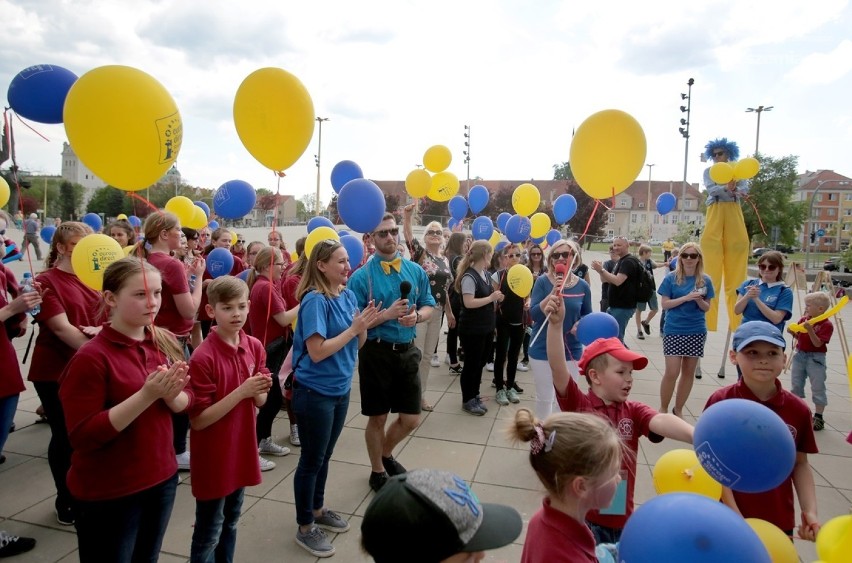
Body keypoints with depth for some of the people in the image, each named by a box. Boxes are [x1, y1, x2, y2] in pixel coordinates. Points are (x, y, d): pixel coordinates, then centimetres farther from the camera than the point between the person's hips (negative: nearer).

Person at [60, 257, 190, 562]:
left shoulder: (166, 343, -2)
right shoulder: (91, 357, -18)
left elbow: (184, 404, 5)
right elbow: (82, 436, -19)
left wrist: (171, 395, -18)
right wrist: (146, 395, -28)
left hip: (162, 478, 5)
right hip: (107, 494, -5)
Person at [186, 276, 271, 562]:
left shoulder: (255, 347, -4)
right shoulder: (203, 357, -22)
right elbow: (198, 420, -20)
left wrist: (260, 391, -18)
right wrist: (241, 391, -28)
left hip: (241, 449, 6)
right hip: (213, 458, -6)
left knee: (230, 523, 24)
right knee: (209, 533, 12)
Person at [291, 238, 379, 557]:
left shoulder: (348, 295, 2)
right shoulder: (315, 300, -20)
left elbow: (357, 344, 6)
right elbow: (316, 352, -25)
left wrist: (364, 326, -13)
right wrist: (353, 328, -23)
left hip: (340, 388, 7)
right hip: (315, 392, -7)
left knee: (324, 456, 22)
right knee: (311, 460, 8)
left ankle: (318, 510, 41)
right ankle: (305, 528, 26)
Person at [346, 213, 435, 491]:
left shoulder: (416, 270, 3)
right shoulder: (361, 276, -10)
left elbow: (428, 306, 8)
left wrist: (416, 316, -14)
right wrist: (387, 314, -23)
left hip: (408, 351, 4)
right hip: (376, 352, -4)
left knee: (411, 418, 12)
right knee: (378, 417, 12)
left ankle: (386, 455, 43)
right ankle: (378, 471, 36)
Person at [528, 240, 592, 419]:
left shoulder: (582, 286, -3)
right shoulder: (543, 281, -10)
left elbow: (587, 315, 10)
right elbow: (534, 314, -18)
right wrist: (554, 293, -29)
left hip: (571, 350, 2)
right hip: (543, 350, -2)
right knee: (544, 397, 10)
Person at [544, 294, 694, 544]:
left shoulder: (633, 411, 0)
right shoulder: (578, 404, -11)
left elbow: (660, 421, -20)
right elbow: (557, 368, -25)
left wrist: (696, 436, -40)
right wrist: (556, 323, -37)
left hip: (622, 517, 4)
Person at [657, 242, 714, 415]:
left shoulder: (705, 280, 2)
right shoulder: (671, 278, -4)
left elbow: (706, 307, 6)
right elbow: (665, 304, -7)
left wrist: (700, 301, -15)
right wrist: (686, 297, -18)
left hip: (696, 331, 3)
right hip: (674, 330, -3)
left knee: (689, 372, 9)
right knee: (672, 372, -6)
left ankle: (678, 409, 24)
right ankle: (663, 408, 12)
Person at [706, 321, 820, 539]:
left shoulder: (798, 409, -5)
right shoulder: (721, 402, -15)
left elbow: (800, 464, 5)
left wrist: (810, 511, -5)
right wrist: (736, 518, -14)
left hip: (780, 521, 3)